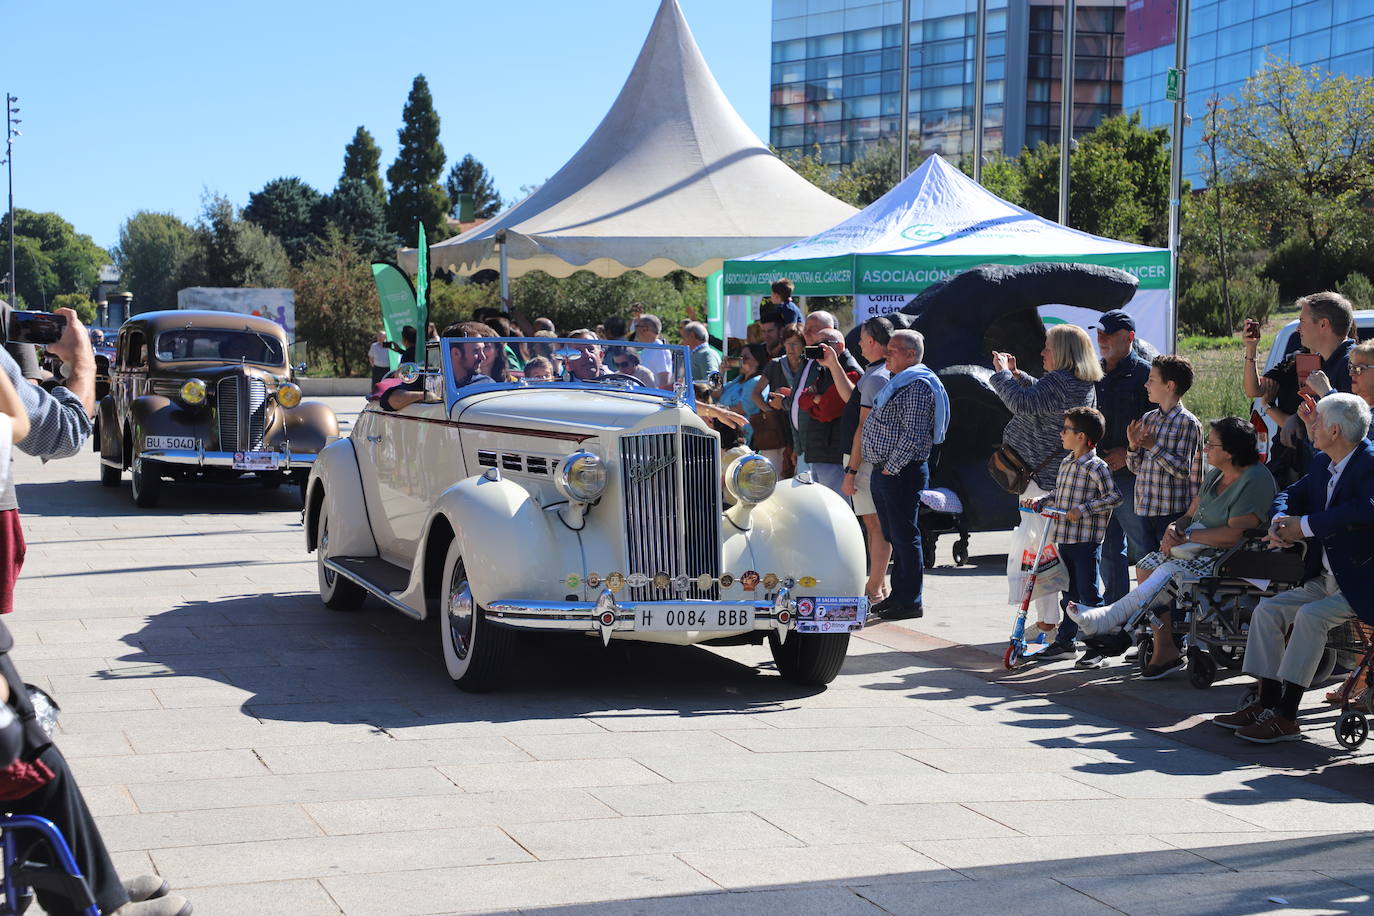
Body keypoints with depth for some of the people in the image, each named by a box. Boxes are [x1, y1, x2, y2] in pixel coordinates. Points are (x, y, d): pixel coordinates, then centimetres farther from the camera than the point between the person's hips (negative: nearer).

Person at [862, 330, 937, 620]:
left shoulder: (916, 386, -14)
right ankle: (898, 594, 23)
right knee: (893, 536, 15)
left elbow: (914, 434, -21)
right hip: (884, 473, 10)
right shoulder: (896, 383, 18)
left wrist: (891, 467, -18)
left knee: (904, 536, -6)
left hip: (901, 474, -10)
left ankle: (911, 601, -1)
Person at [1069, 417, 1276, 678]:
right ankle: (1164, 652, -12)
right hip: (1204, 549, 10)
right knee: (1149, 564, -8)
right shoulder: (1215, 475, 15)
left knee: (1173, 570, -27)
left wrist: (1187, 536, -16)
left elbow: (1235, 534, -23)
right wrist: (1174, 529, -8)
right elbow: (1191, 513, 16)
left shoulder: (1255, 480, -16)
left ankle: (1109, 617, -24)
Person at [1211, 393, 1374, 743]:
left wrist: (1305, 526, -26)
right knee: (1267, 609, -2)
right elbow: (1291, 495, 18)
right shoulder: (1322, 464, 10)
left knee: (1310, 616, -28)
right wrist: (1279, 521, -7)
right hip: (1324, 580, 9)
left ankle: (1285, 717, -25)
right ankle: (1267, 703, 0)